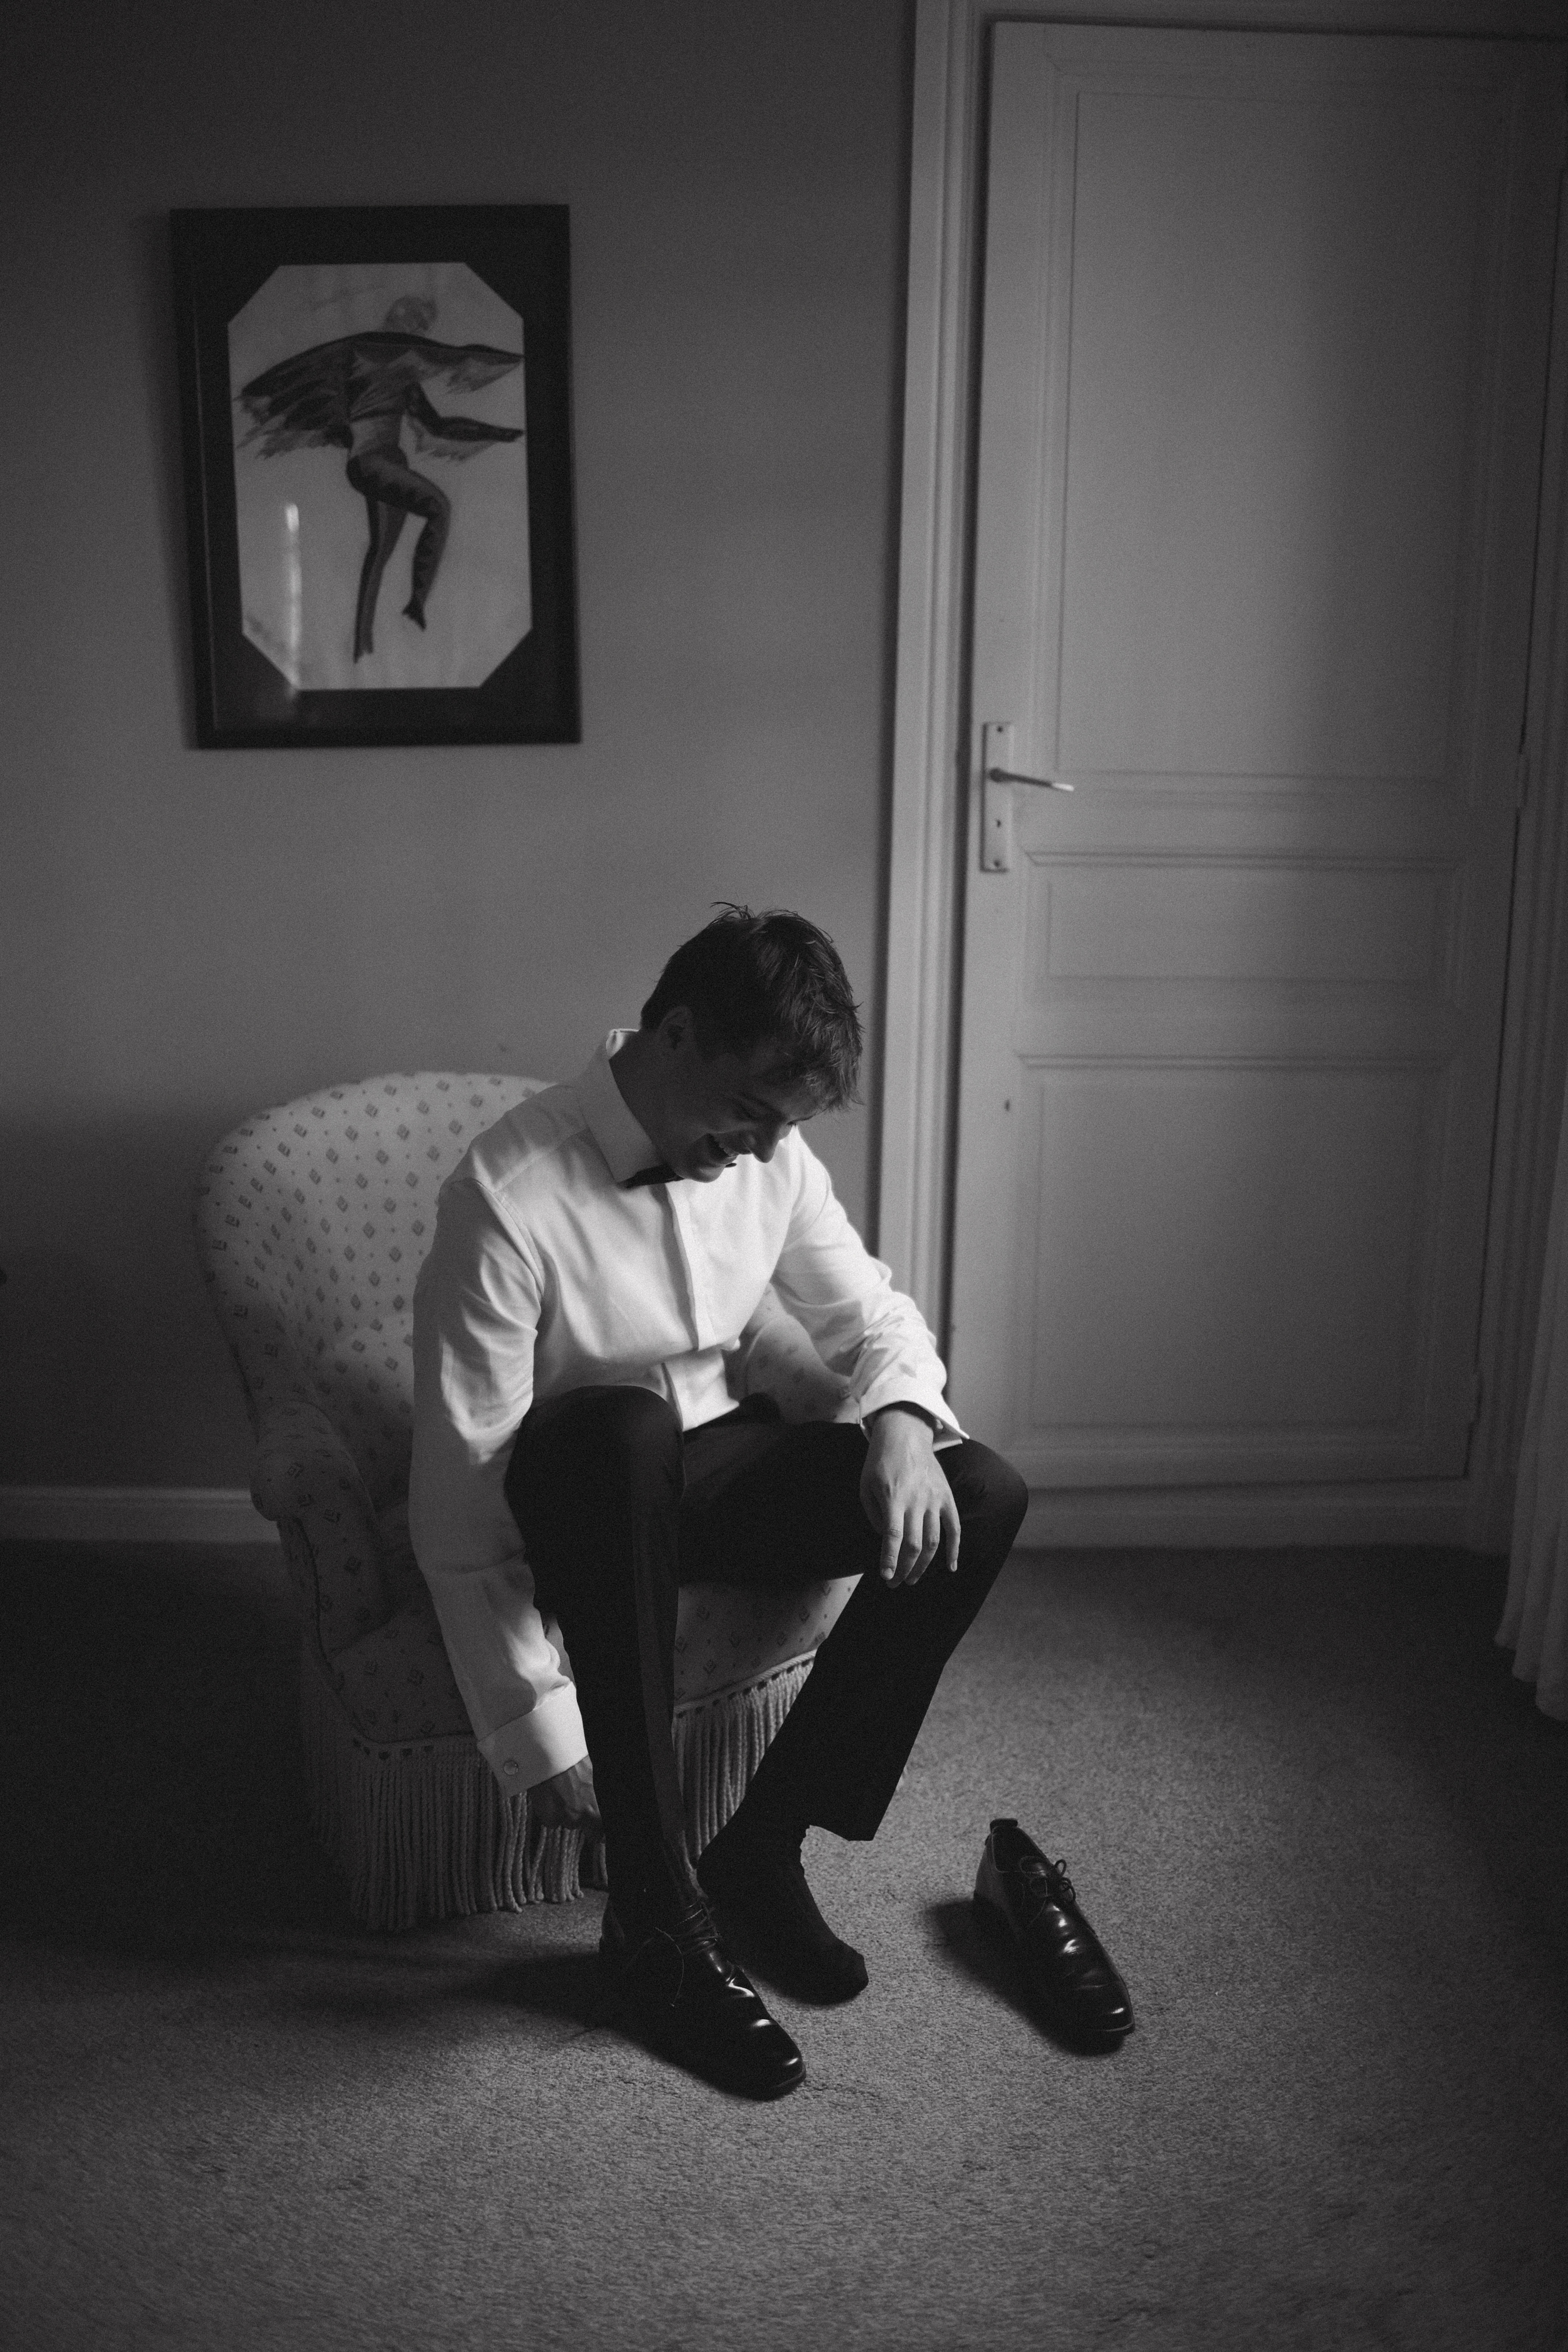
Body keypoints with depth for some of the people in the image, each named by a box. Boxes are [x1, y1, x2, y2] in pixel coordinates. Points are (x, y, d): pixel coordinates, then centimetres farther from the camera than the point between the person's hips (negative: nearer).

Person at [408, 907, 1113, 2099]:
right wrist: (542, 1737, -23)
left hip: (709, 1468, 6)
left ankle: (763, 1850, -5)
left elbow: (872, 1314, 8)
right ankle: (657, 1918, -30)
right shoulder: (509, 1201, -26)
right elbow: (461, 1509, -24)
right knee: (623, 1428, -41)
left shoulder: (768, 1154, -7)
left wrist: (901, 1419, -16)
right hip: (578, 1491, -6)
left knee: (984, 1497, -14)